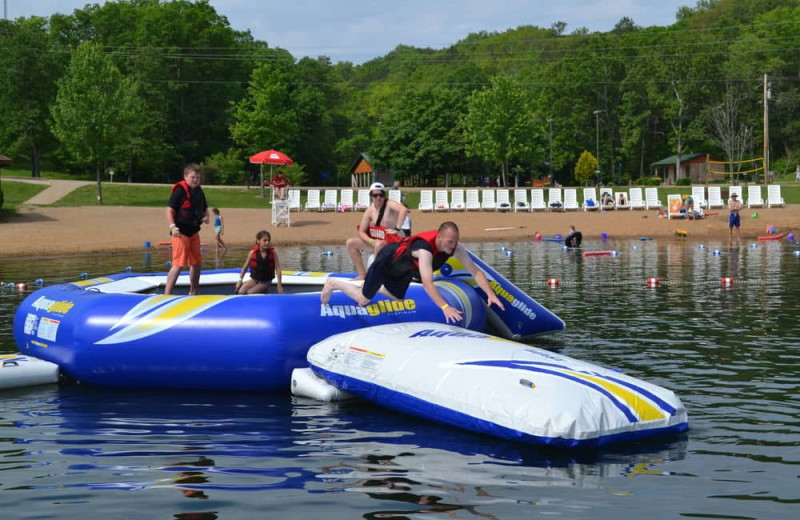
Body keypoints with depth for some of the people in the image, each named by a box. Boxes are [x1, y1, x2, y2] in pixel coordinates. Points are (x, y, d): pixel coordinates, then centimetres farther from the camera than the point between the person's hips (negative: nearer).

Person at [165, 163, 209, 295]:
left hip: (194, 232, 8)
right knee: (179, 264, -13)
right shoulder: (179, 191, -12)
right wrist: (173, 227, -28)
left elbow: (205, 209, 24)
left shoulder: (199, 192, 11)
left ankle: (193, 293, 32)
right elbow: (169, 210, -16)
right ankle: (167, 294, -11)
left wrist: (205, 217, 2)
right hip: (181, 233, -8)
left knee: (197, 263, 16)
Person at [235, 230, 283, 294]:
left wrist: (279, 286, -12)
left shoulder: (272, 253, -12)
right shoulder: (253, 253, -9)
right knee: (241, 292, -21)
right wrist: (240, 281, 3)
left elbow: (278, 270, -10)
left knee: (250, 293, -25)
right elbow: (245, 267, 4)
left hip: (265, 282, -2)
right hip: (254, 280, 2)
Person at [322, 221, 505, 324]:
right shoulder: (425, 248, -47)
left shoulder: (456, 248, -28)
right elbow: (427, 282, -56)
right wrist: (445, 307, -66)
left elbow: (476, 272, -27)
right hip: (386, 260, -7)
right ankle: (333, 284, 29)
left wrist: (490, 294, -41)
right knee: (363, 299, 6)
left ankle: (374, 286, 48)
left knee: (397, 298, 25)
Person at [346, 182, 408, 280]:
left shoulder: (390, 204, -13)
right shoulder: (370, 211, 2)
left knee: (379, 245, -39)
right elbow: (361, 232, 0)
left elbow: (404, 210, -35)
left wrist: (396, 229, -33)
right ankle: (362, 274, -3)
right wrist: (371, 241, -19)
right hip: (375, 242, 7)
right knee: (350, 243, -3)